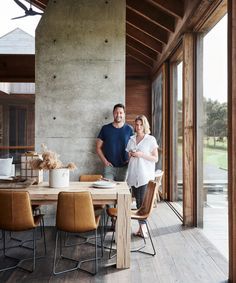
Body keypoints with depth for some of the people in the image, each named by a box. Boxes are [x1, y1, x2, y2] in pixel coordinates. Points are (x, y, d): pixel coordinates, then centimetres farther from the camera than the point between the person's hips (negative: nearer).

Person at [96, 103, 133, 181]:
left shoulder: (129, 129, 3)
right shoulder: (105, 128, 2)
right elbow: (98, 147, 5)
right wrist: (104, 161, -6)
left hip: (124, 167, 1)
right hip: (109, 166, -1)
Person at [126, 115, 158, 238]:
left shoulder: (151, 139, -1)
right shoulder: (131, 139, 14)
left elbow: (155, 158, -3)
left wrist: (141, 154, -15)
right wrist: (130, 155, -1)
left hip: (145, 175, -5)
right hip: (133, 175, 5)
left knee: (143, 201, -10)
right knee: (138, 201, 6)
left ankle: (143, 227, -3)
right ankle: (141, 227, 13)